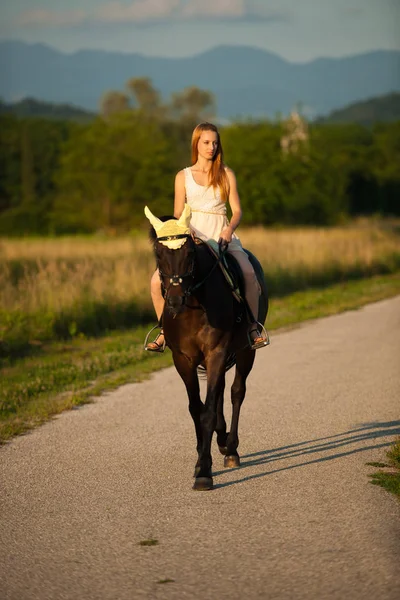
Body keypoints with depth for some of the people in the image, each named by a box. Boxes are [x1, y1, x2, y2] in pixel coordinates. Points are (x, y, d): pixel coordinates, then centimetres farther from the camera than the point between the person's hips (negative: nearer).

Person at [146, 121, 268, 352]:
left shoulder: (226, 174, 10)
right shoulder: (183, 176, 11)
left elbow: (237, 210, 4)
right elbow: (178, 215, 8)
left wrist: (229, 230, -17)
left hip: (221, 236, -1)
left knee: (249, 273, -30)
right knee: (158, 281, -19)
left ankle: (253, 326, -12)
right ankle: (165, 330, 1)